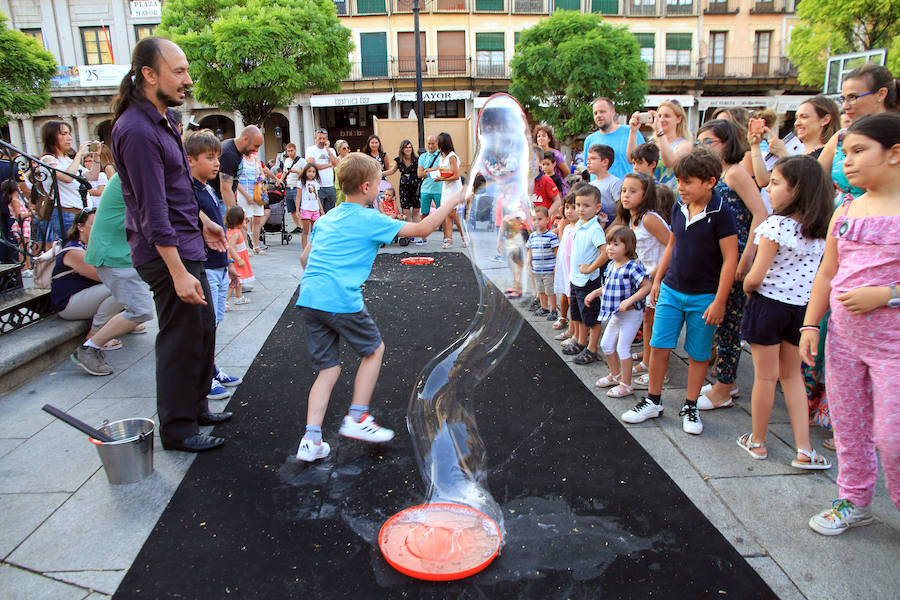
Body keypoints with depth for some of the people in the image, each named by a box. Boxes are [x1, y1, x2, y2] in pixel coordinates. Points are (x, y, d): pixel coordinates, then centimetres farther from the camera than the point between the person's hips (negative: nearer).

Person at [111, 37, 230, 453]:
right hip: (167, 253, -10)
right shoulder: (137, 131, -21)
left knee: (203, 326, 18)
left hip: (186, 245, 10)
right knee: (181, 339, -1)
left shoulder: (161, 120, 11)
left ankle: (195, 406, 34)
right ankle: (177, 429, 15)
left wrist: (202, 221, 27)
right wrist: (178, 272, -26)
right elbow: (153, 211, -24)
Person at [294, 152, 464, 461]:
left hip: (308, 298, 7)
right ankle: (357, 419, 16)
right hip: (341, 300, -7)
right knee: (374, 349, 17)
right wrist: (451, 202, 10)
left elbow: (305, 257, 24)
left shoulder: (326, 218, 19)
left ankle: (311, 440, 5)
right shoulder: (370, 220, -1)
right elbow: (421, 229, 0)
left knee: (328, 369, 13)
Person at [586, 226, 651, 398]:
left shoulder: (632, 267, -21)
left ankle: (626, 385, 12)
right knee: (606, 344, 16)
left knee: (623, 348, -3)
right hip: (616, 314, 9)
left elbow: (647, 286, -26)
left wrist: (629, 301, -31)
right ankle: (615, 375, 37)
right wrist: (595, 293, 10)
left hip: (631, 314, -9)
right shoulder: (611, 265, 5)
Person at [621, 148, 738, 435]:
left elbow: (730, 259, -13)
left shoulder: (720, 213, -14)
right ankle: (653, 401, 19)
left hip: (703, 297, -5)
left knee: (698, 354, 8)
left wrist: (719, 301, -14)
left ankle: (690, 407, 23)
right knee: (659, 346, 4)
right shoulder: (679, 208, 4)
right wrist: (658, 280, 17)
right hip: (671, 290, 5)